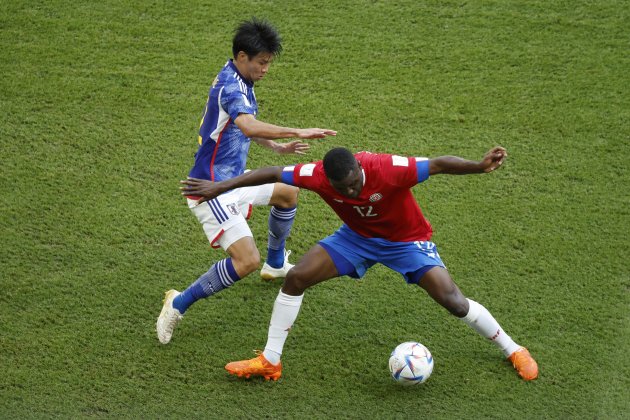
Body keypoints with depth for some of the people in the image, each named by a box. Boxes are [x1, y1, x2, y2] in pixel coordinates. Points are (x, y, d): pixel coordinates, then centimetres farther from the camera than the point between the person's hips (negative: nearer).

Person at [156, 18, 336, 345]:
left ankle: (276, 264, 47)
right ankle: (179, 304, -8)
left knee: (288, 193, 27)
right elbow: (249, 126, -43)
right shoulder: (230, 85, -24)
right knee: (247, 260, -20)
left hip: (231, 179, 10)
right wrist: (298, 133, -44)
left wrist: (278, 147, 21)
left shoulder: (239, 81, 9)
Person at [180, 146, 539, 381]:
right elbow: (273, 174, -15)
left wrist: (480, 167, -52)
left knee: (453, 300, -14)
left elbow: (438, 164, -35)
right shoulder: (319, 176, -28)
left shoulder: (388, 170, -38)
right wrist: (220, 187, -14)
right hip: (357, 237, 4)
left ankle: (514, 351, 9)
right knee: (296, 278, -8)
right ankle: (270, 361, 5)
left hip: (407, 240, -4)